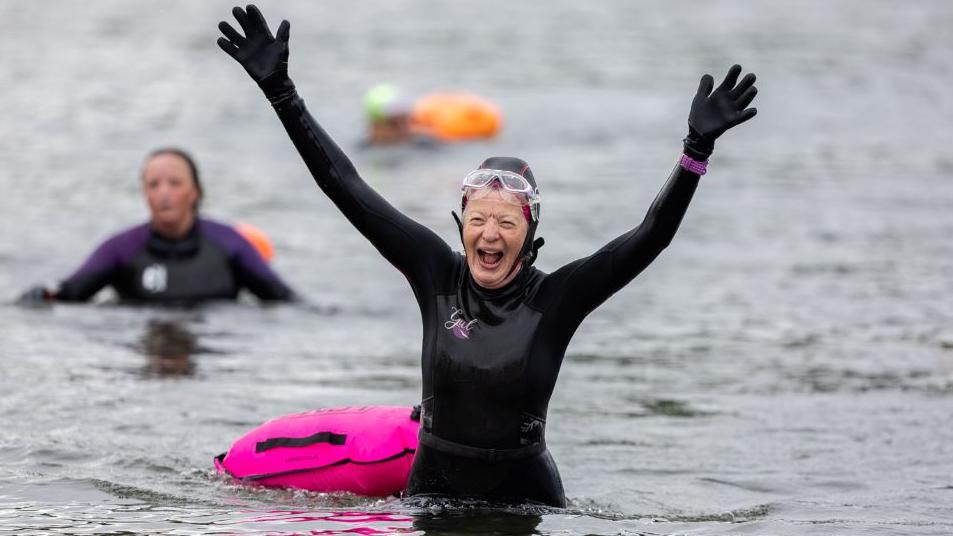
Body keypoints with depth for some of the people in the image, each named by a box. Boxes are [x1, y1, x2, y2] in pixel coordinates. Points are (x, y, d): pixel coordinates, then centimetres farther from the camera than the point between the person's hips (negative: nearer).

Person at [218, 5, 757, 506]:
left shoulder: (555, 297, -8)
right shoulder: (438, 273, -3)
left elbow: (651, 237, -16)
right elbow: (349, 189, -3)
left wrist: (698, 150, -27)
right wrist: (280, 91, -6)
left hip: (527, 494, -1)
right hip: (434, 486, 1)